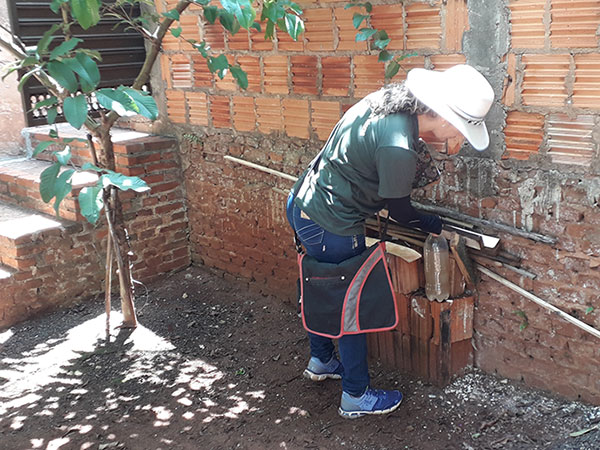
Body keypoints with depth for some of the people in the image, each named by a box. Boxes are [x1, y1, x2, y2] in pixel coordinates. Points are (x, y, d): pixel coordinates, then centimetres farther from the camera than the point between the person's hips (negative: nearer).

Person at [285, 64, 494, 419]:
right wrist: (437, 227, 3)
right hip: (331, 227, -9)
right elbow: (398, 209, -14)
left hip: (304, 202, 10)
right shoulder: (398, 147, -30)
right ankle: (356, 396, 26)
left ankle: (321, 360, 49)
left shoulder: (389, 100, -3)